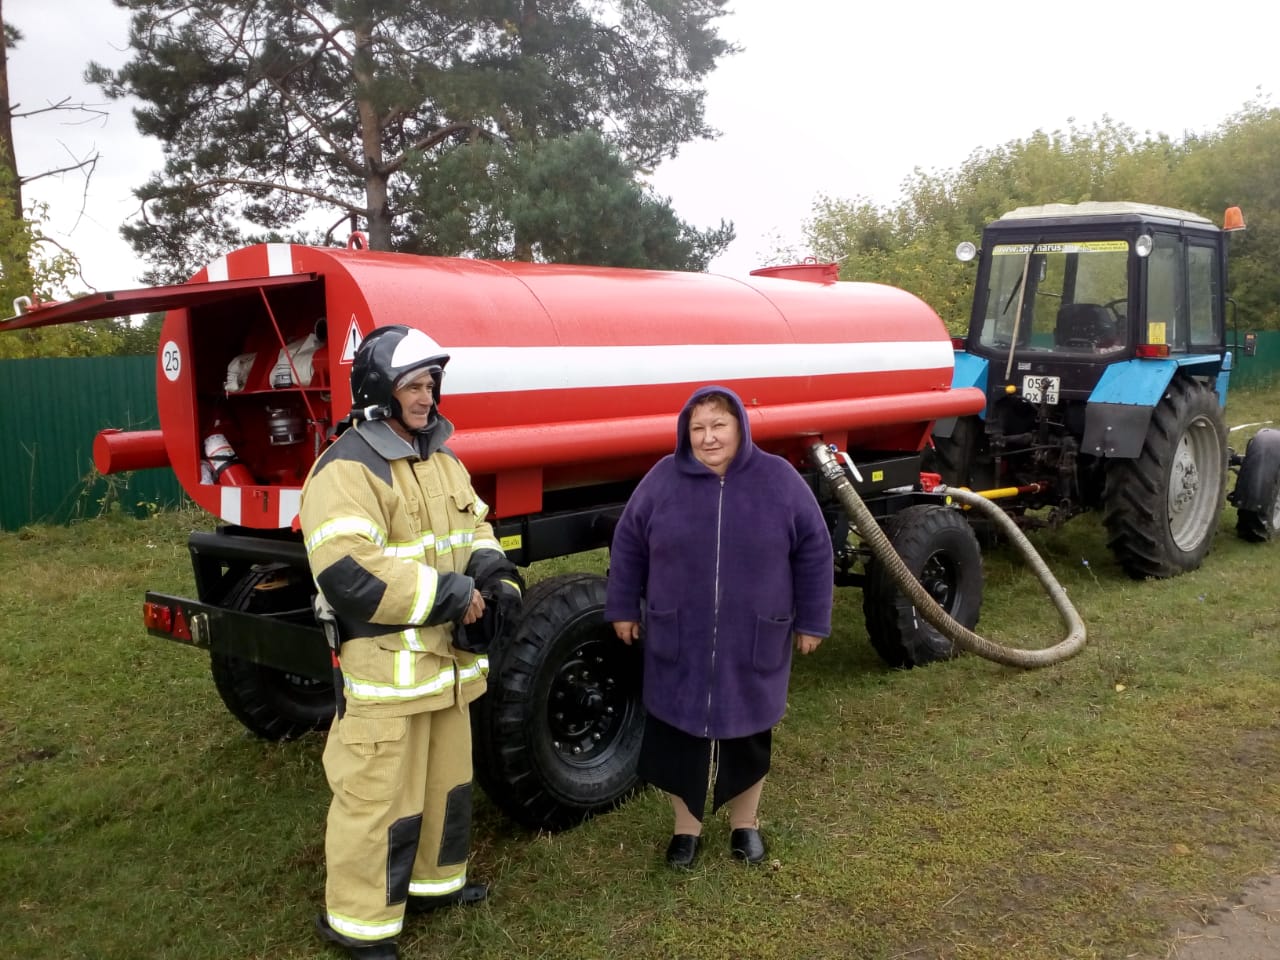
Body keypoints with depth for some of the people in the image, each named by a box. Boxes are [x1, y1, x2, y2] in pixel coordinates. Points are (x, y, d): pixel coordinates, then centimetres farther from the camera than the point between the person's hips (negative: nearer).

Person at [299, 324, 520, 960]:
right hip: (384, 664, -9)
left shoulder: (442, 460, 12)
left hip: (445, 656, 9)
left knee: (445, 779, 21)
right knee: (378, 795, 0)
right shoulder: (347, 469, -17)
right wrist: (451, 595, -22)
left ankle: (432, 880, 41)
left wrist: (495, 576, -4)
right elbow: (349, 574, -26)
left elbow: (474, 531, 19)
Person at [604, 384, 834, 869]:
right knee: (680, 733, 9)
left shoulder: (780, 480, -6)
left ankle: (745, 823, 36)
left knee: (748, 734, 14)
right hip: (678, 642, 1)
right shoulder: (663, 480, -4)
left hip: (754, 643, 0)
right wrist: (623, 608, 6)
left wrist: (812, 621, 0)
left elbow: (813, 552, -1)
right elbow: (627, 545, 5)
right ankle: (686, 827, 29)